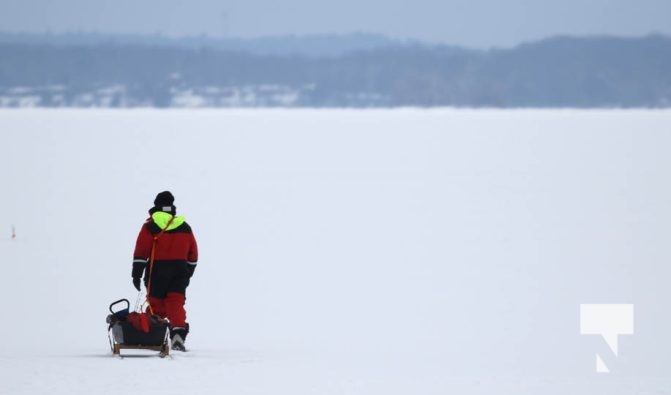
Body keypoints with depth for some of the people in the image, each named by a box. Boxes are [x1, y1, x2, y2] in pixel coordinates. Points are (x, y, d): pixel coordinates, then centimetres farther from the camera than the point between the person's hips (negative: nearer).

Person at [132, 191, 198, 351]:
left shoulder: (151, 226, -3)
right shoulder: (184, 227, 9)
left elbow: (141, 251, -8)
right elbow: (193, 254, 14)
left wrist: (137, 273, -5)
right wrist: (188, 272, 24)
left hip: (157, 272, -2)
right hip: (179, 272, 2)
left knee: (156, 306, 5)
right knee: (176, 304, -1)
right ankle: (178, 333, -21)